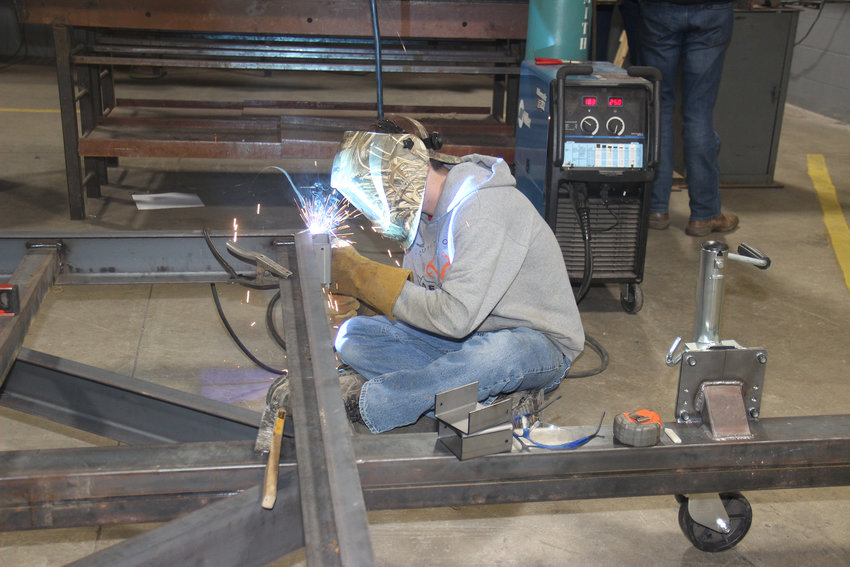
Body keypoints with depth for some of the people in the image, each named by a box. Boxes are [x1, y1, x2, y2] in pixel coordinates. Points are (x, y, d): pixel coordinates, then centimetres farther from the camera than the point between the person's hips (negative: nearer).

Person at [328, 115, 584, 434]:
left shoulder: (485, 208, -24)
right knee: (352, 336, -8)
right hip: (469, 335, 8)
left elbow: (455, 317, -31)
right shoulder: (424, 211, 4)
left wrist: (364, 278, -24)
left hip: (536, 342, -8)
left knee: (496, 353, -45)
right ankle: (480, 392, -19)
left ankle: (361, 403, -28)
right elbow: (415, 288, 6)